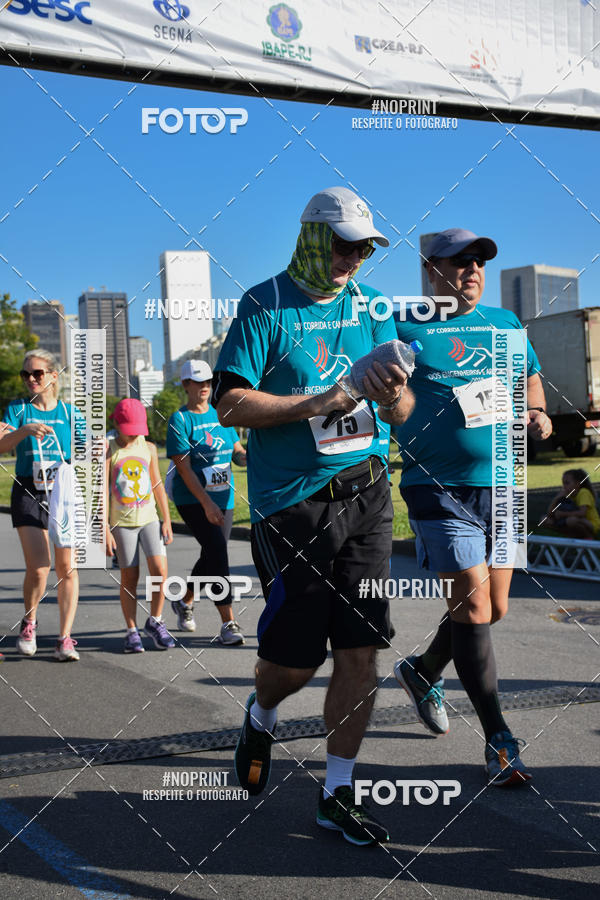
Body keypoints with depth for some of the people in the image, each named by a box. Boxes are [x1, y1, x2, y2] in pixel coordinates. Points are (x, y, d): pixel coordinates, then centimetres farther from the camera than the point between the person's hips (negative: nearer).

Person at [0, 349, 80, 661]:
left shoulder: (69, 411, 7)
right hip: (28, 494, -1)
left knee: (66, 567, -3)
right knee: (38, 568, -10)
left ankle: (64, 639, 5)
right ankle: (29, 622, 19)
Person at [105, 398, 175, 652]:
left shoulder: (149, 448, 8)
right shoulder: (108, 450, -3)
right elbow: (102, 491, -6)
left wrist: (167, 520, 8)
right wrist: (105, 530, -11)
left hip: (149, 519, 3)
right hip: (122, 523, -2)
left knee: (160, 569, -10)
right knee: (129, 577, 0)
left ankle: (155, 621, 9)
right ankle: (131, 631, 11)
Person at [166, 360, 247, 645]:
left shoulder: (219, 415, 11)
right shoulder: (179, 420, -6)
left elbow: (238, 452, 15)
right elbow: (184, 467, -13)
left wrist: (248, 457, -11)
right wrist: (207, 504, -21)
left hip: (224, 498, 6)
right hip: (193, 501, -6)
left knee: (211, 558, 12)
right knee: (218, 553, -16)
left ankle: (184, 600, 38)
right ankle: (228, 623, -13)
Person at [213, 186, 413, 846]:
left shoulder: (371, 305, 11)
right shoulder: (265, 305, -3)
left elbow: (402, 413, 9)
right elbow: (231, 404, -10)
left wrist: (391, 394, -14)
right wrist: (316, 402, -18)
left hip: (367, 494, 4)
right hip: (293, 502, -4)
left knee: (360, 650, 4)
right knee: (295, 656, 3)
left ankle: (337, 793, 18)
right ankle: (260, 716, 38)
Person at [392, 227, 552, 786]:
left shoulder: (504, 324, 12)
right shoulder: (404, 328, -3)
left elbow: (530, 376, 26)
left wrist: (536, 413, 6)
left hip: (499, 487, 6)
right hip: (440, 489, -6)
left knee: (492, 609, 12)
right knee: (472, 606, -9)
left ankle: (422, 672, 40)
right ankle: (498, 740, 2)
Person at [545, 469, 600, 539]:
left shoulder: (584, 492, -16)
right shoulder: (567, 494, 4)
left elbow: (582, 513, -33)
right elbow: (549, 513, -3)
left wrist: (563, 514, -30)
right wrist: (557, 497, -17)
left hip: (593, 527, -7)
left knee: (572, 520, -38)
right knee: (546, 520, -3)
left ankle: (589, 537, -10)